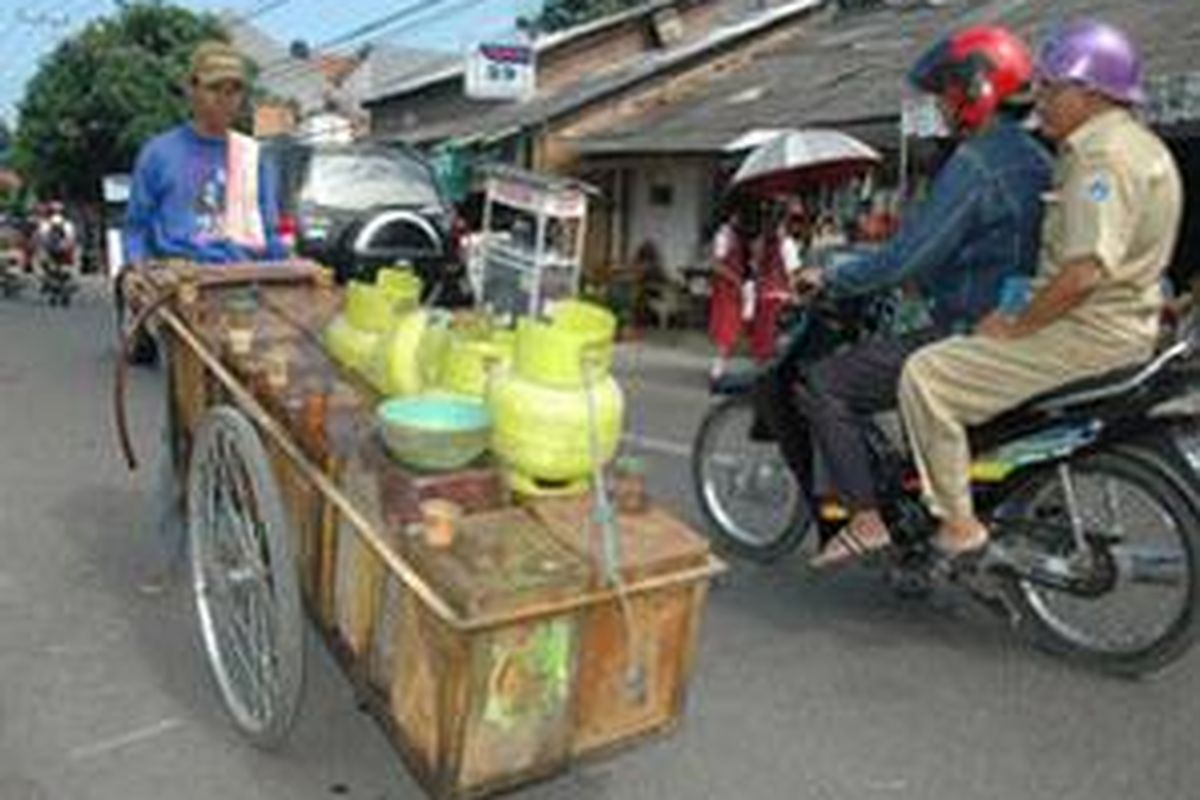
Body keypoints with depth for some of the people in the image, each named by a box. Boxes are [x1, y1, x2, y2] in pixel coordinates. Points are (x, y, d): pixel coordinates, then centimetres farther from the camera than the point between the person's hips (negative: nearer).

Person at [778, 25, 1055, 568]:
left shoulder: (974, 163, -16)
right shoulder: (1033, 158, 14)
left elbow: (909, 256, -22)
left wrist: (829, 278, -10)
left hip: (972, 333, -10)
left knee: (821, 385, -10)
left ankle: (865, 521, -11)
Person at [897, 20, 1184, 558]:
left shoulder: (1104, 157, -19)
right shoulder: (1133, 143, 16)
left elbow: (1085, 271, -30)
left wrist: (1016, 327, -18)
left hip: (1088, 332, -11)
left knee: (926, 376, -15)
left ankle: (958, 524, -9)